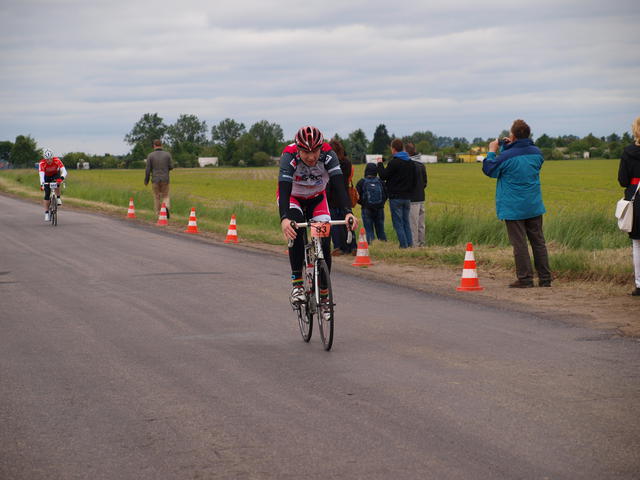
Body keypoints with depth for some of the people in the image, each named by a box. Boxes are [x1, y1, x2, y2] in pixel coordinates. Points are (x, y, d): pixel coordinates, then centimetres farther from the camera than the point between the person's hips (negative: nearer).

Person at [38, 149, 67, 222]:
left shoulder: (57, 161, -32)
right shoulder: (42, 163, -33)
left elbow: (64, 171, -40)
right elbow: (41, 175, -44)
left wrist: (62, 177, -61)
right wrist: (42, 184, -61)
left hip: (56, 174, 0)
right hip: (47, 177, 0)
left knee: (57, 183, -35)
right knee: (47, 194, -10)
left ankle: (58, 198, -15)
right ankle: (46, 213, -4)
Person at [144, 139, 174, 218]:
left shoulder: (150, 155, -4)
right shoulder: (167, 154, -1)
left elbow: (148, 169, -5)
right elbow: (171, 167, 0)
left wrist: (146, 180, 6)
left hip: (155, 180, -1)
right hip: (165, 179, 1)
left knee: (157, 198, 12)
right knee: (165, 196, 12)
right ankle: (166, 207, -19)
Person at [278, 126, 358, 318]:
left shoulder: (328, 155, -30)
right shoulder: (289, 156, -34)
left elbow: (339, 185, -36)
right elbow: (284, 188, -43)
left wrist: (348, 212, -52)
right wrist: (284, 219, -60)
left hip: (317, 199, 2)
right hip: (293, 197, -2)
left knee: (325, 243, -11)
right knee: (296, 229, -33)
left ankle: (323, 295, 4)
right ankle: (296, 282, -25)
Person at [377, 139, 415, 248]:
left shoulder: (394, 162, -14)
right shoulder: (410, 162, 10)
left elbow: (383, 175, -11)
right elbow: (413, 179, 15)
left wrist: (380, 164, 2)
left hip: (396, 197, -7)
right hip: (407, 197, 7)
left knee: (398, 222, -2)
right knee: (406, 221, 14)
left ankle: (404, 244, -5)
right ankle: (410, 243, 10)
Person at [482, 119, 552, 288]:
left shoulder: (506, 156, -17)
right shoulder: (536, 152, 1)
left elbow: (489, 169, -2)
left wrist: (492, 152, 11)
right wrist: (509, 147, 19)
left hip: (513, 208, -5)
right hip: (534, 206, 5)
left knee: (519, 243, -1)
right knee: (538, 242, 10)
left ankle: (525, 278, -2)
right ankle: (545, 278, 11)